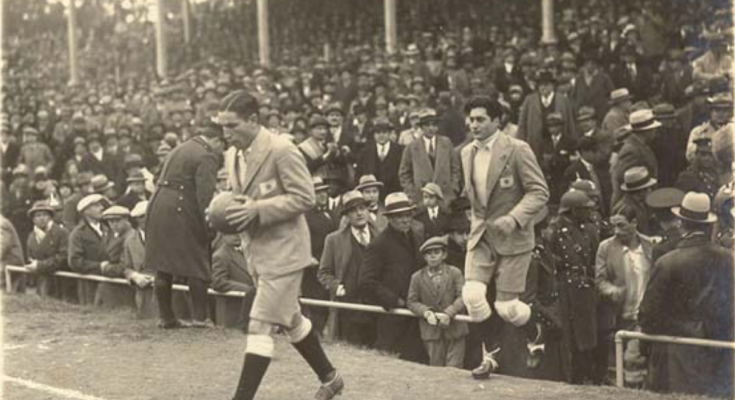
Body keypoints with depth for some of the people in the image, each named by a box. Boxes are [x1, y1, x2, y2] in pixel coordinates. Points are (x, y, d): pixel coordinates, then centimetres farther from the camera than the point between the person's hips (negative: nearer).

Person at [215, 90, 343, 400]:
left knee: (261, 325, -10)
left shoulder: (281, 151, -18)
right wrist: (227, 212, -3)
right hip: (258, 250, 9)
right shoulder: (232, 155, 7)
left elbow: (304, 197, -18)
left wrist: (257, 210, -25)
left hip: (282, 250, -9)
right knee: (290, 319, 19)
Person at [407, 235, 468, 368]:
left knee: (454, 368, -2)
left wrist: (448, 313, -20)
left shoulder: (455, 273, 1)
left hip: (454, 329, -1)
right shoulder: (417, 277, 5)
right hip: (432, 331, 1)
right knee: (436, 368, 4)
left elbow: (462, 297, -7)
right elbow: (411, 301, 5)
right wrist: (426, 312, -14)